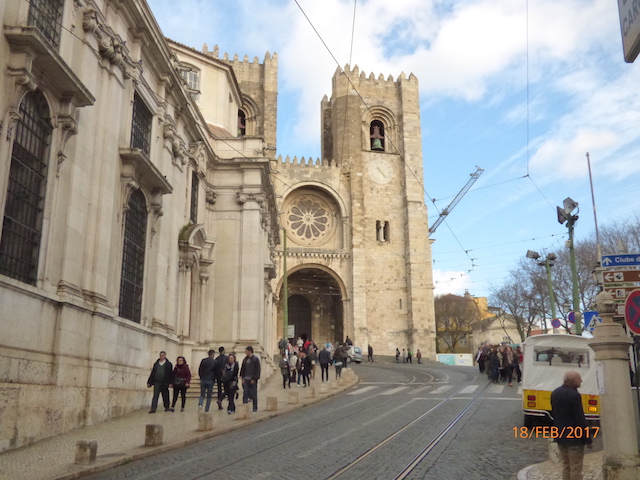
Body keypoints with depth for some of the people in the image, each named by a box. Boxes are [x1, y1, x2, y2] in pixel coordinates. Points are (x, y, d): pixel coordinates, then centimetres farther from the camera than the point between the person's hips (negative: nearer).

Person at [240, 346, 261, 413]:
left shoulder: (256, 359, -6)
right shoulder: (245, 359, 10)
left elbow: (257, 370, -9)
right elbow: (242, 369, 13)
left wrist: (254, 379, -14)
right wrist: (242, 378, 2)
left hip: (253, 380, -4)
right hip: (246, 380, 4)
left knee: (254, 395, 4)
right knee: (245, 394, 0)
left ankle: (255, 408, 13)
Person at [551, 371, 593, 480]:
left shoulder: (555, 393, 6)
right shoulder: (574, 395, -20)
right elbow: (580, 419, -19)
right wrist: (588, 439, -12)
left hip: (560, 436, 8)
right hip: (574, 438, -7)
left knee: (566, 466, 17)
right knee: (576, 468, 2)